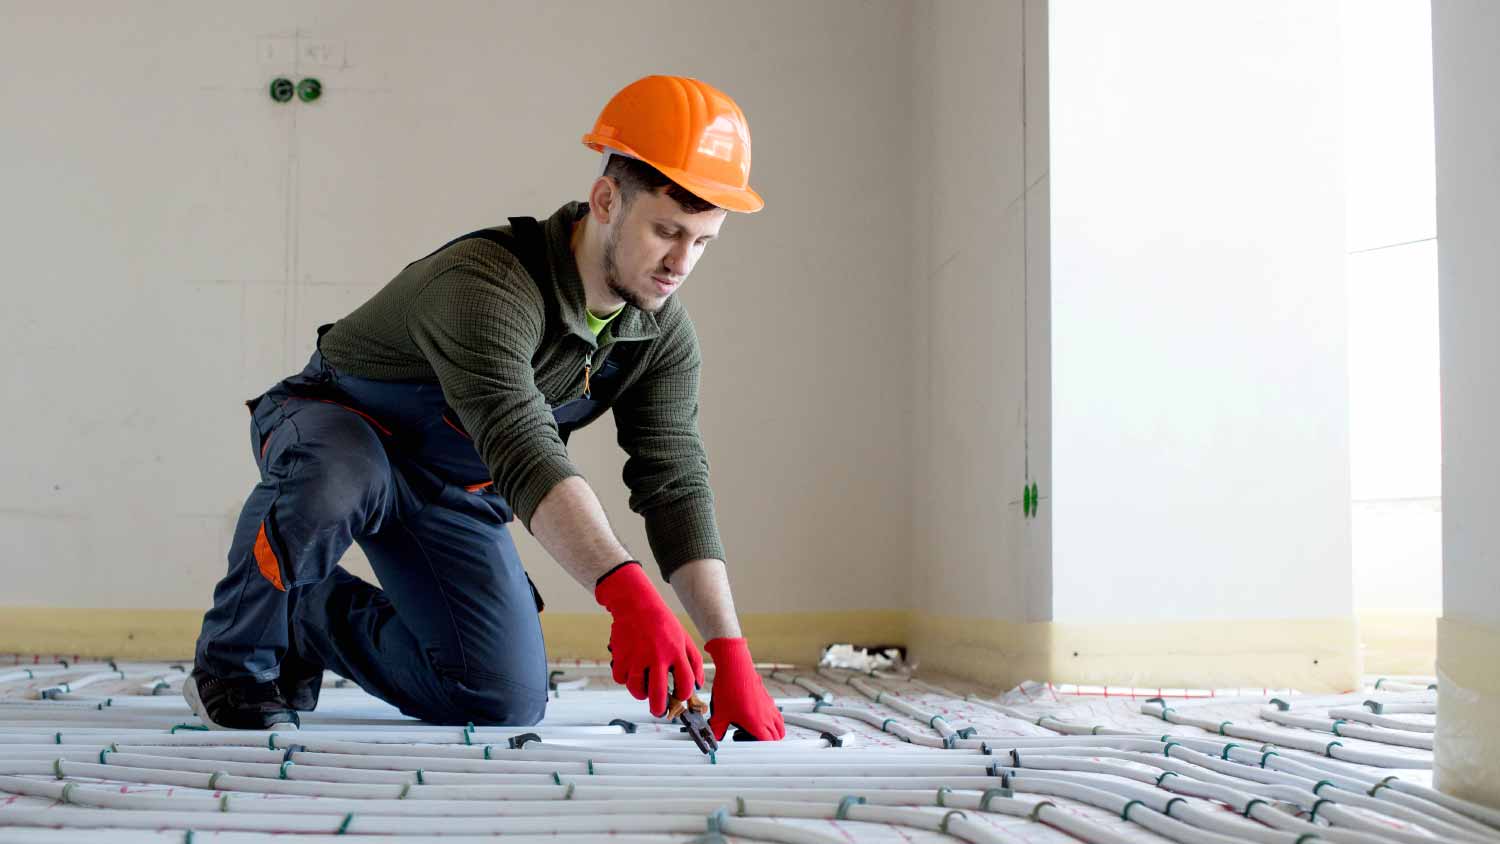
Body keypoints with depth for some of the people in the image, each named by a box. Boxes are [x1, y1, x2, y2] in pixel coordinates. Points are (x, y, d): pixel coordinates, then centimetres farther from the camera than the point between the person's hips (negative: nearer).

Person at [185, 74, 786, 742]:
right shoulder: (487, 283, -37)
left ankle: (312, 618, 18)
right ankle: (234, 663, -14)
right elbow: (524, 452, -50)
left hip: (452, 488, 6)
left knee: (508, 704, -4)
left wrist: (731, 653, -28)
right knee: (341, 478, -43)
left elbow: (677, 488, -18)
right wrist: (626, 591, -63)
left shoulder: (663, 336, -15)